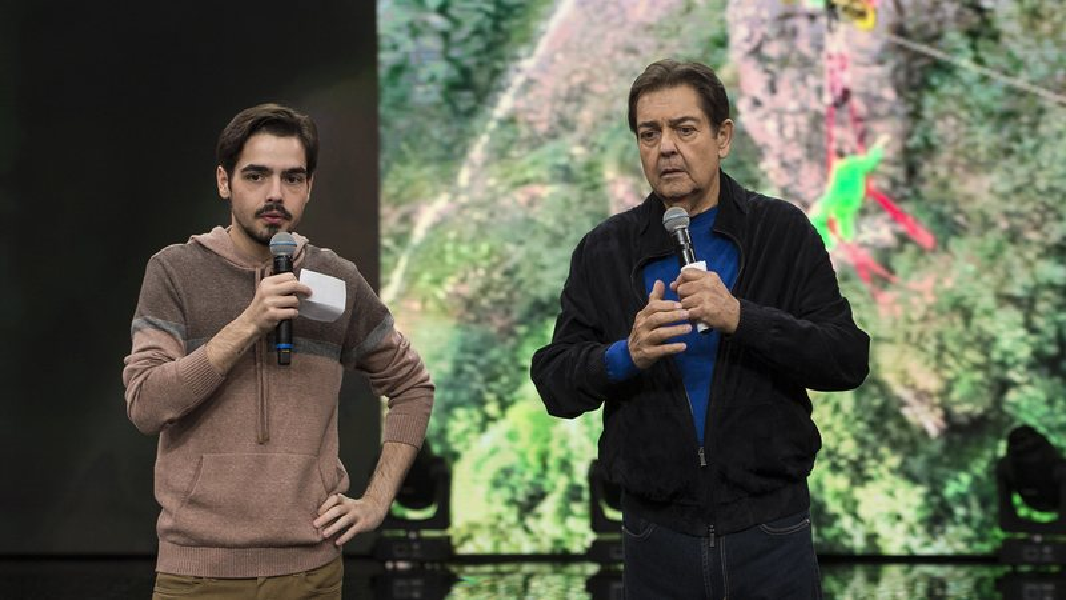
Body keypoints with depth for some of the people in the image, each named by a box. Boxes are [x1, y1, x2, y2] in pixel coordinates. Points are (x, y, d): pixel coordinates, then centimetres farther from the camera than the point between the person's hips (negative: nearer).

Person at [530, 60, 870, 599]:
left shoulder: (783, 232, -1)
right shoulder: (603, 251, 3)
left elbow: (849, 361, -8)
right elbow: (554, 384, 1)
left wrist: (741, 318, -21)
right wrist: (624, 356, -19)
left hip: (770, 531, -1)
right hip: (657, 536, 1)